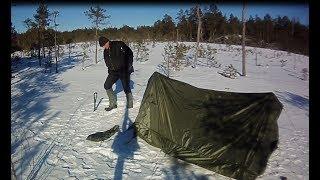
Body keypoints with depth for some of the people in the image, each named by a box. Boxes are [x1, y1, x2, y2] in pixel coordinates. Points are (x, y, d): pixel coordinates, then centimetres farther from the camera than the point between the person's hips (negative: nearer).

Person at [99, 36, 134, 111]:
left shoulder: (119, 45, -10)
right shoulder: (105, 52, 9)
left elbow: (130, 53, -8)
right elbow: (107, 63, 18)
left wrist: (129, 65, -11)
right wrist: (110, 70, 5)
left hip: (124, 70, -6)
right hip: (113, 71, 7)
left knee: (126, 88, -4)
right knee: (107, 85, 2)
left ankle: (130, 105, 17)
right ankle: (113, 104, 14)